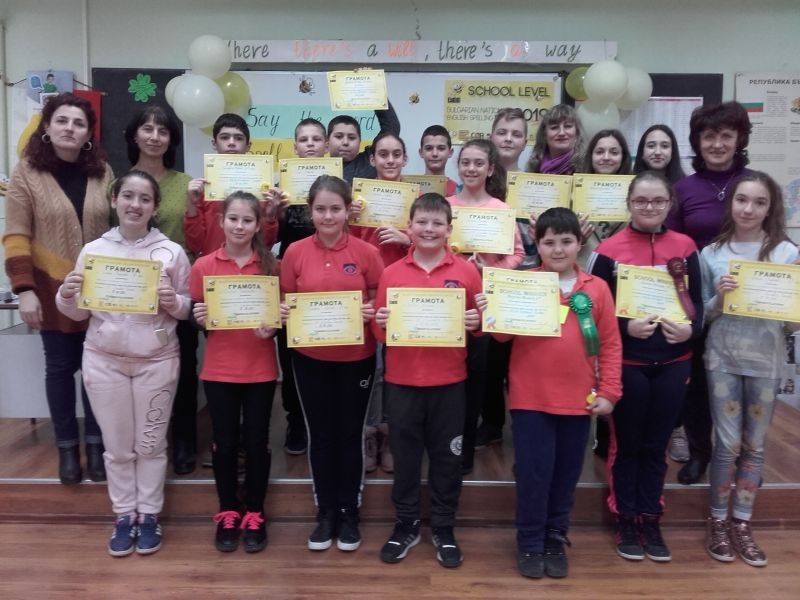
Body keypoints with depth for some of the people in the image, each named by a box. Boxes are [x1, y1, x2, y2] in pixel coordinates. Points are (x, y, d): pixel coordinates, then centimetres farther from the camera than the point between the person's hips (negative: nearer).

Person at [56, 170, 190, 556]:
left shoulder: (172, 252, -2)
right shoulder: (93, 250, 2)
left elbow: (187, 308, 4)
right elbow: (79, 314, 7)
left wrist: (173, 302, -17)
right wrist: (66, 296, -13)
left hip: (156, 361, -1)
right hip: (103, 360, 1)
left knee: (151, 444, 9)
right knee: (117, 445, 10)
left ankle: (149, 515, 24)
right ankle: (124, 516, 26)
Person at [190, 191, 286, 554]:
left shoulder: (270, 265, -1)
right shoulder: (203, 266, -1)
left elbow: (282, 313, 6)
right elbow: (196, 317, 6)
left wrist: (272, 327, -15)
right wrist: (200, 319, -15)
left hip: (260, 371, 0)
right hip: (219, 371, 1)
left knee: (256, 441, 8)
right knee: (224, 443, 10)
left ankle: (254, 515, 25)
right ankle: (227, 514, 28)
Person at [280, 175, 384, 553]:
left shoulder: (366, 252, -6)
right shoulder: (295, 253, -3)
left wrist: (373, 312, -18)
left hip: (356, 358, -1)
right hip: (310, 359, 1)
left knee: (351, 434, 10)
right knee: (320, 435, 12)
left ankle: (350, 513, 27)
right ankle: (326, 512, 28)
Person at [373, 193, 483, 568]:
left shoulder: (466, 272, -2)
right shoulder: (391, 273, 1)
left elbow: (479, 320, 6)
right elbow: (379, 331, 5)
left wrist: (476, 322, -15)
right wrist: (380, 322, -16)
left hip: (448, 381, 0)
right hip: (401, 380, 1)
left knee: (446, 456, 11)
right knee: (404, 456, 12)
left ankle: (444, 529, 29)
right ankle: (405, 525, 30)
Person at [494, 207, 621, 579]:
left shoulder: (597, 288, 2)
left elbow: (610, 344, 4)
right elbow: (504, 334, -4)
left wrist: (608, 391, 0)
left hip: (579, 400, 2)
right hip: (530, 398, -2)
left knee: (566, 474, 14)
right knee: (532, 472, 3)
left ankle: (556, 540, 32)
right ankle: (529, 544, 22)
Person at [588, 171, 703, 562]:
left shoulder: (685, 247, 4)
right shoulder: (609, 250, -6)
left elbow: (698, 301, 8)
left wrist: (691, 329, -12)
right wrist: (626, 327, -20)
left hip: (673, 363, 3)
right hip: (627, 363, -3)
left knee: (656, 445, 14)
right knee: (626, 444, 10)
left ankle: (651, 520, 28)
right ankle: (626, 521, 25)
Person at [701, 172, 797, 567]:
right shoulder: (711, 253, -2)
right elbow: (703, 315, 3)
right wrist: (718, 297, -16)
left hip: (766, 361, 1)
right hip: (722, 359, -1)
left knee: (754, 445, 11)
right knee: (728, 444, 3)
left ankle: (741, 524, 25)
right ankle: (718, 523, 20)